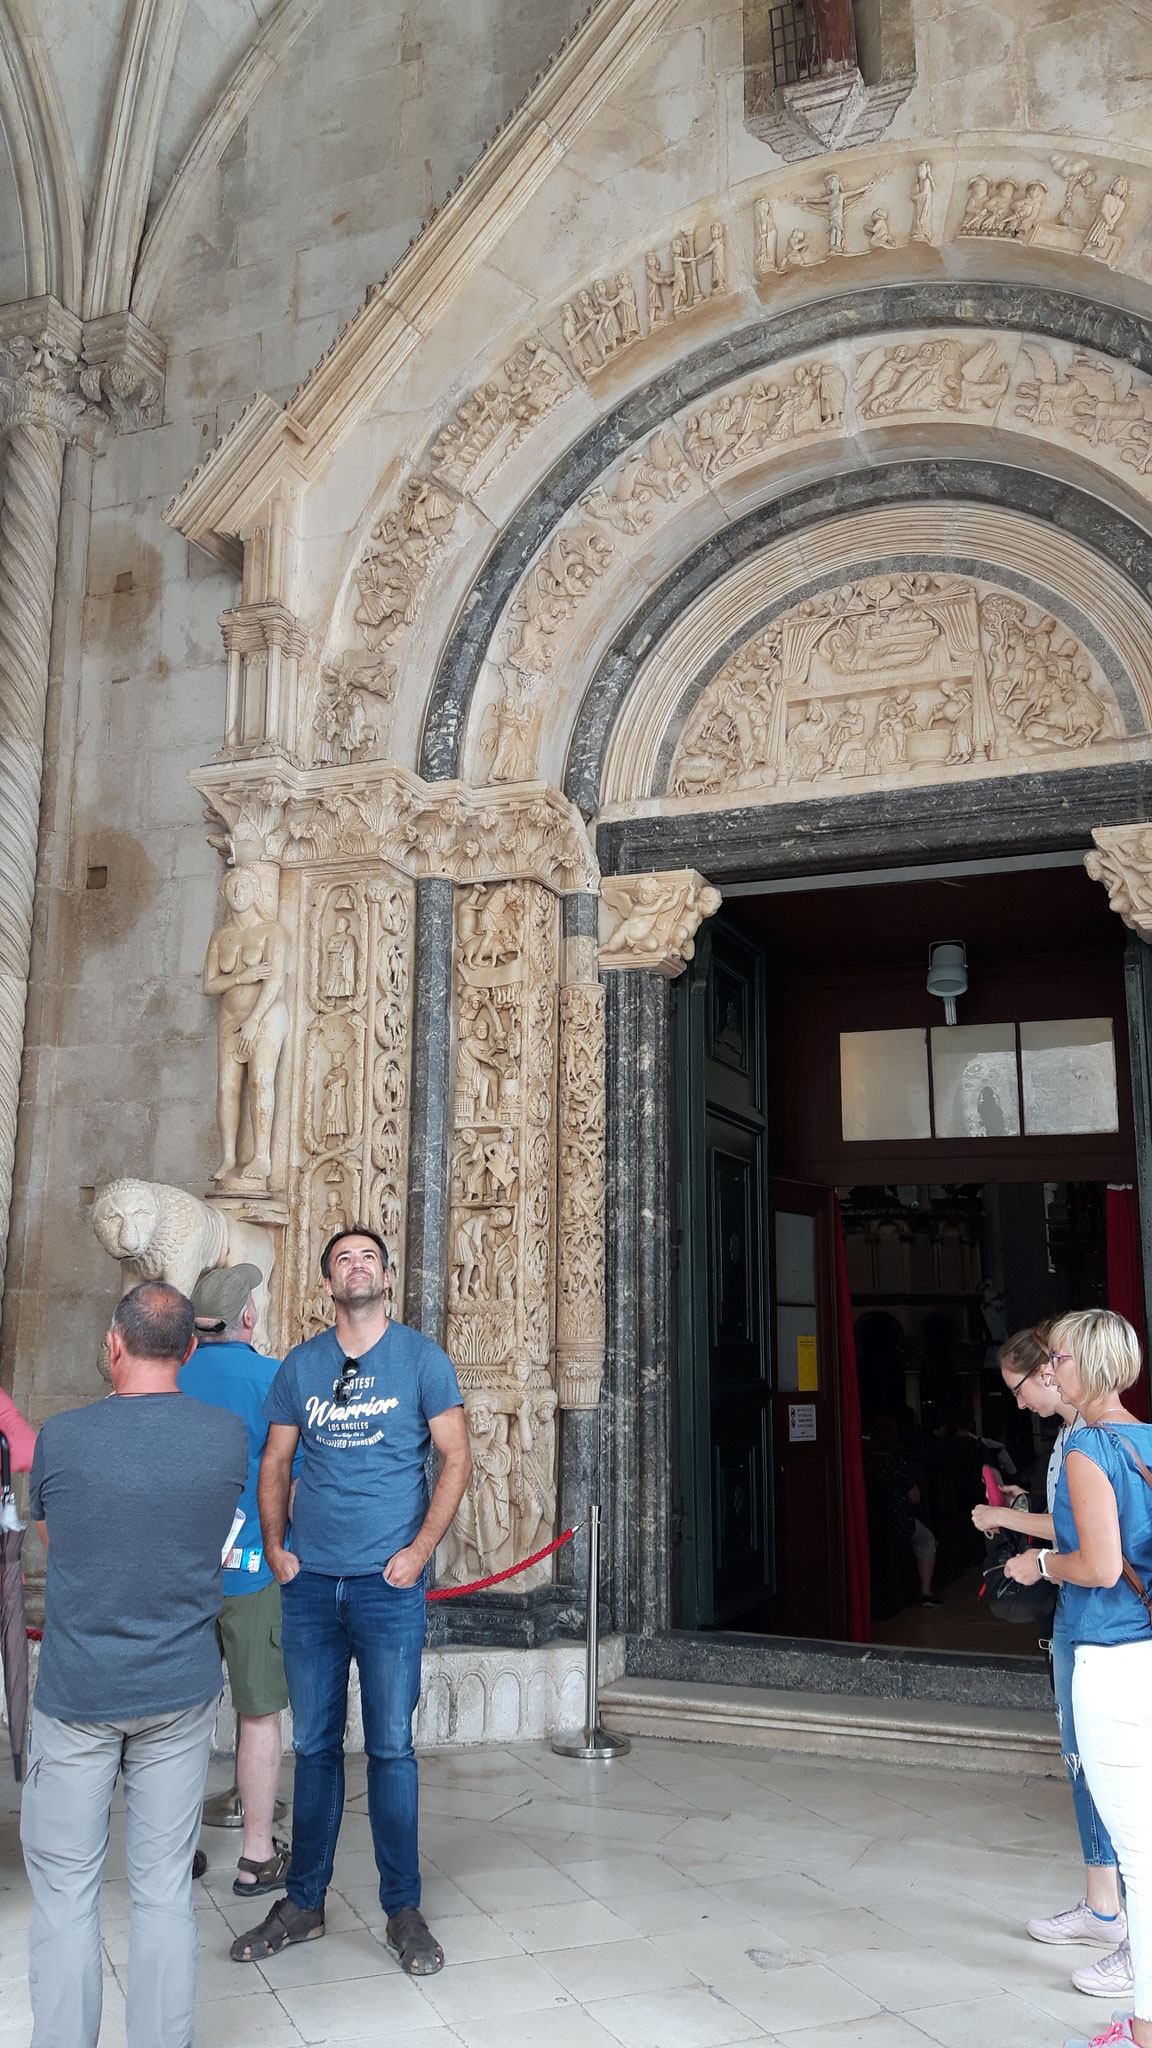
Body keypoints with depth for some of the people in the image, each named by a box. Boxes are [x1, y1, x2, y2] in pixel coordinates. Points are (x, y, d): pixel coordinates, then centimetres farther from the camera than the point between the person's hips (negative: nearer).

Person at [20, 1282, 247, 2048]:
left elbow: (49, 1533, 6)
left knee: (65, 1886, 12)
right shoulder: (229, 1434, -10)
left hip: (75, 1695, -2)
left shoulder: (63, 1437, -14)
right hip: (180, 1693, 2)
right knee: (165, 1885, 12)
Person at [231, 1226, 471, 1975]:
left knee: (390, 1746, 4)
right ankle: (304, 1903, 25)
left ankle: (404, 1909, 18)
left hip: (388, 1583, -3)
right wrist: (275, 1547, 2)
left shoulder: (421, 1359, -2)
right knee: (314, 1744, 12)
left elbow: (457, 1459, -2)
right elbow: (275, 1464, 14)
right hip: (310, 1580, 3)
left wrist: (419, 1551, -10)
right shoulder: (300, 1365, 7)